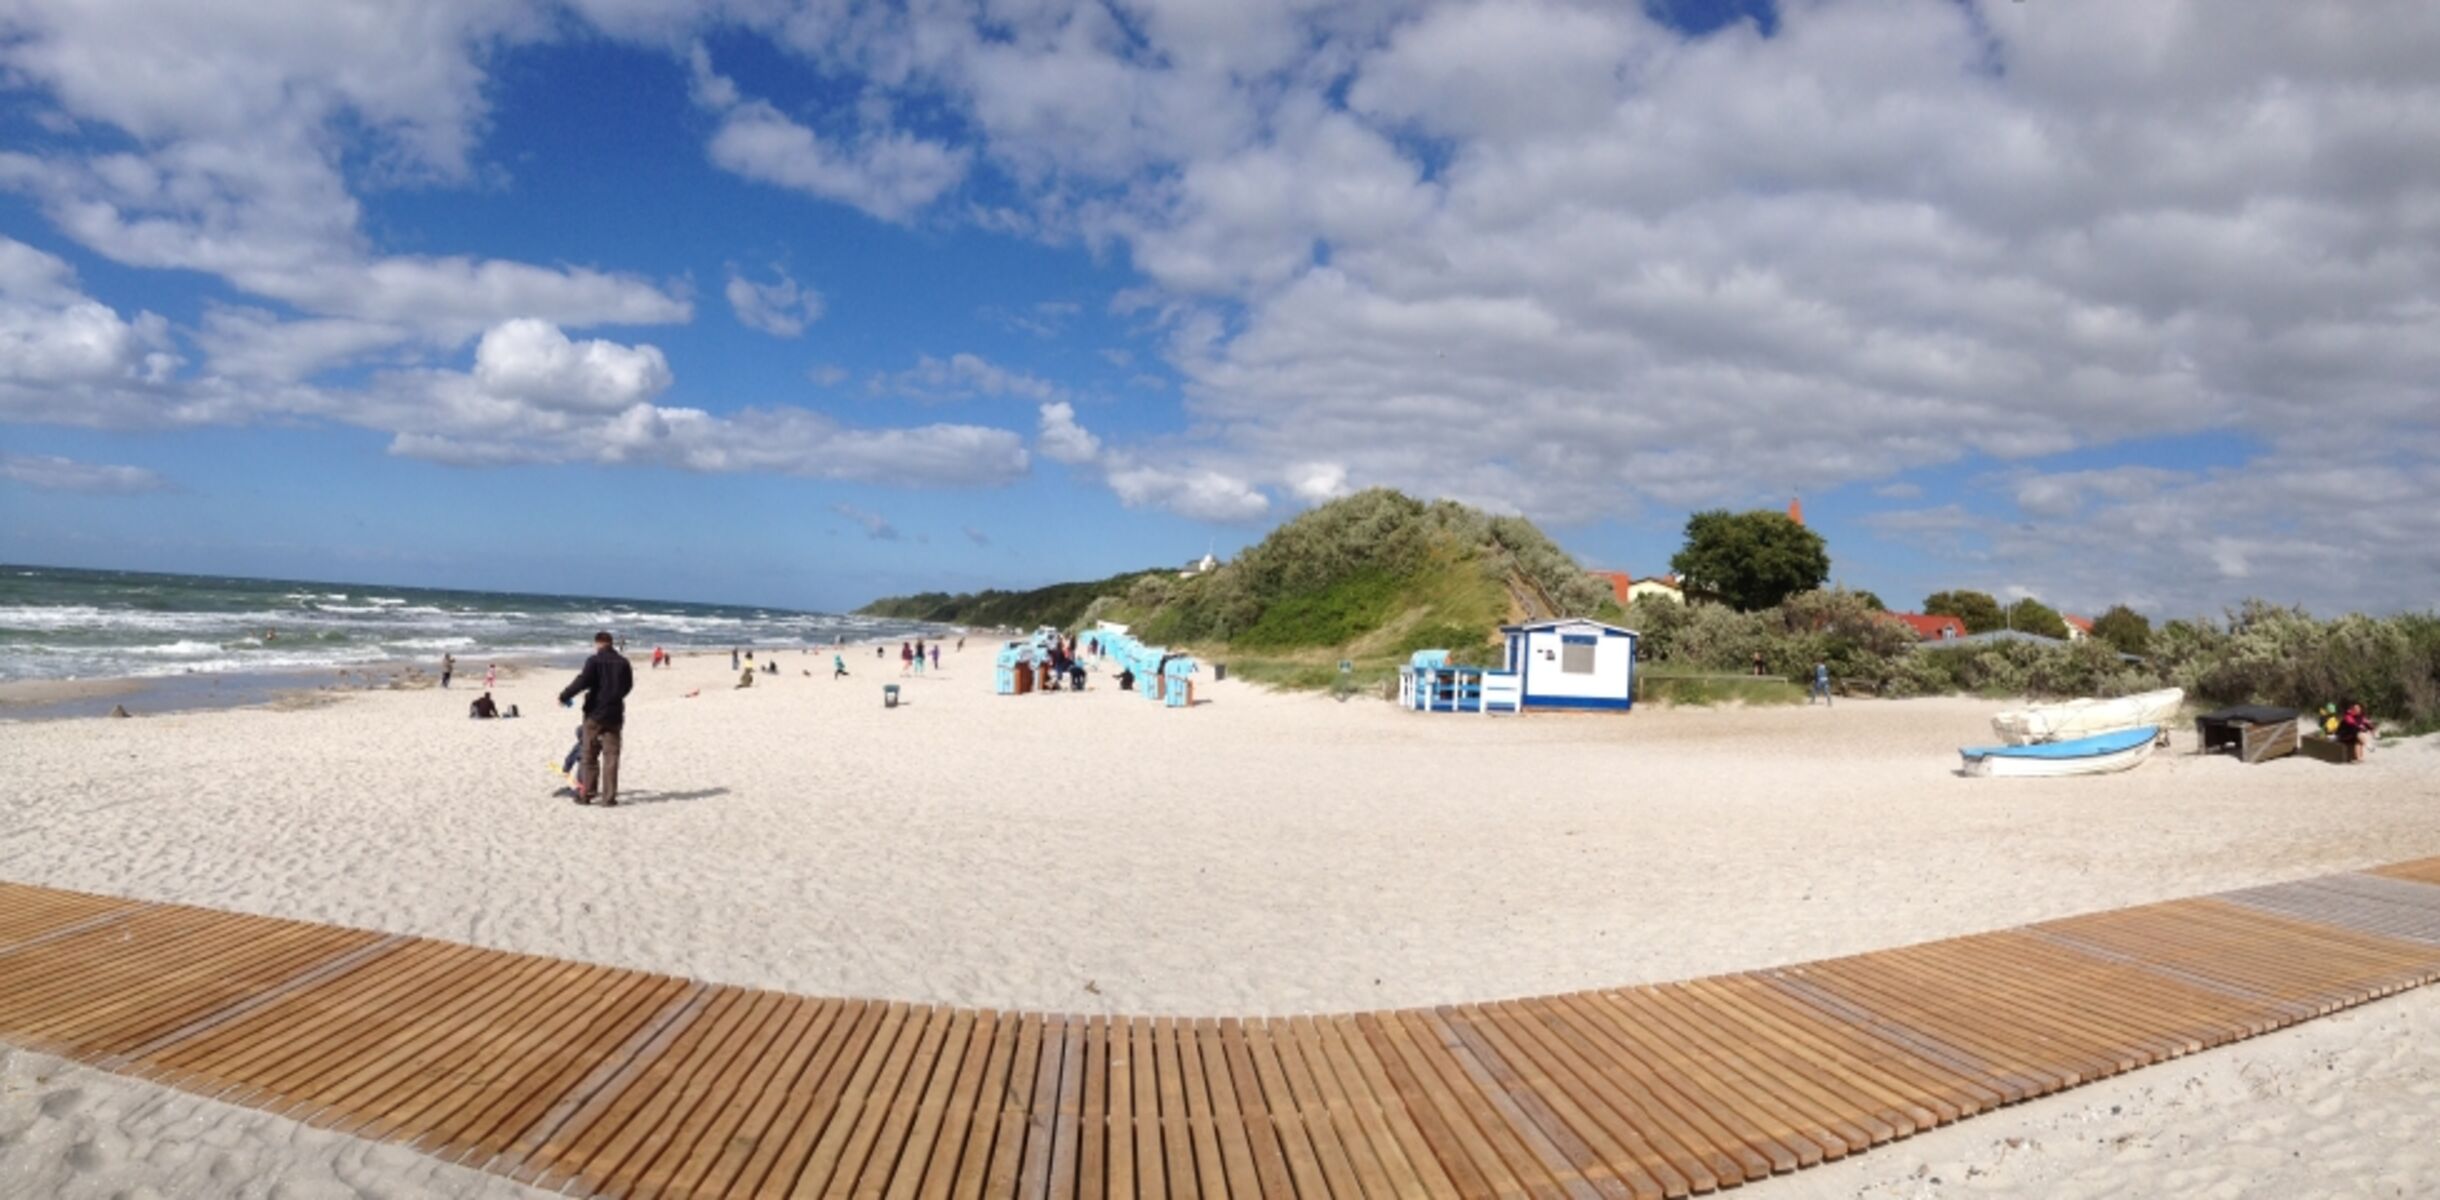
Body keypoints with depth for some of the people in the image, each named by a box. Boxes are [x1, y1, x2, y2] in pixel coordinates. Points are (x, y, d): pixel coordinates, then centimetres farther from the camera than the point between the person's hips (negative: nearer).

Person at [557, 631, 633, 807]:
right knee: (611, 756, 4)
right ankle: (609, 798, 1)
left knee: (590, 755, 9)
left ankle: (587, 793, 13)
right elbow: (628, 686, 13)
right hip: (615, 714, 3)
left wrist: (564, 695, -5)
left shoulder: (594, 661, -10)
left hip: (595, 713, -3)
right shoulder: (623, 662, 4)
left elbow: (583, 682, -18)